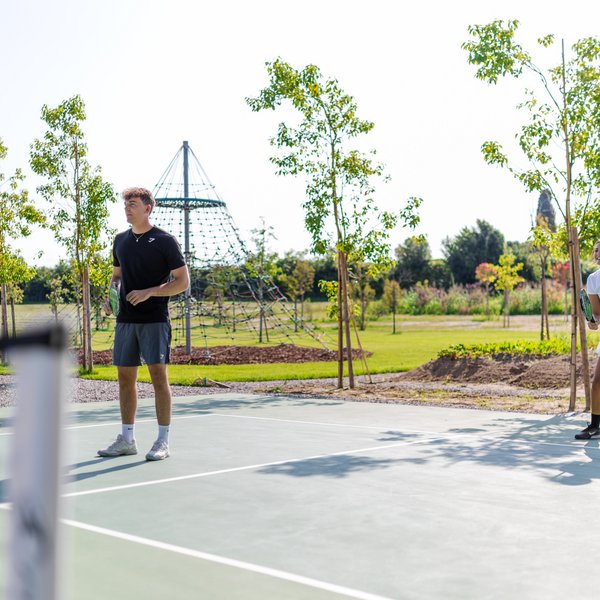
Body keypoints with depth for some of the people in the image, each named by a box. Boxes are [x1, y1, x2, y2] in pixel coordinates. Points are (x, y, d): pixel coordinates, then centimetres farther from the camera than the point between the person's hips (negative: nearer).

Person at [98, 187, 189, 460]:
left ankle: (163, 441, 1)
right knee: (125, 377, 8)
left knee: (158, 375, -6)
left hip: (155, 319, -6)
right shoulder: (120, 240, 13)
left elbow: (182, 281, -6)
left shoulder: (165, 241, -5)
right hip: (125, 319, 6)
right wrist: (111, 294, 4)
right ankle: (127, 439, 17)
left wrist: (149, 292, -17)